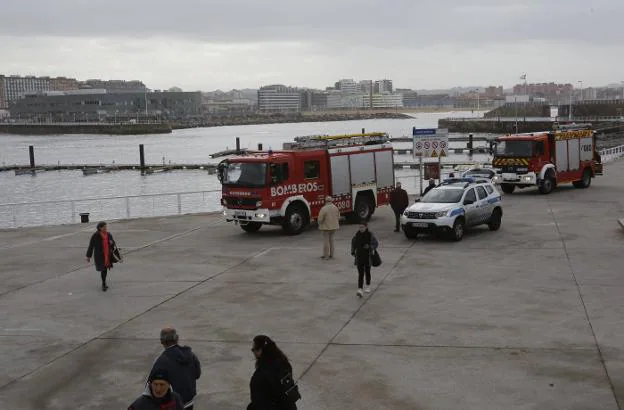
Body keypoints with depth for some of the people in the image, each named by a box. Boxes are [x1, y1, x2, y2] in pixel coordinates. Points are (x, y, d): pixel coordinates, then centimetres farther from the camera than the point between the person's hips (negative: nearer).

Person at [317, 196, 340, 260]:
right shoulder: (335, 208, 0)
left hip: (326, 227, -6)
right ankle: (331, 254, 22)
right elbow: (338, 217, 9)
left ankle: (326, 255, 5)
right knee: (331, 240, 17)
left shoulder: (324, 209, -20)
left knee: (326, 241, 2)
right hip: (334, 227, 6)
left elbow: (320, 219, -15)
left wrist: (320, 225, 3)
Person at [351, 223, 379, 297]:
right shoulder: (357, 234, -1)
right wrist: (353, 251, 8)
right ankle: (360, 289, -10)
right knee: (360, 273, -4)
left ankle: (368, 286, 35)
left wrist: (370, 247, -23)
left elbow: (376, 243, -6)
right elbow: (353, 242, 15)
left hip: (367, 256, -2)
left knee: (367, 271, 15)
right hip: (359, 256, 2)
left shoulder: (370, 235, -10)